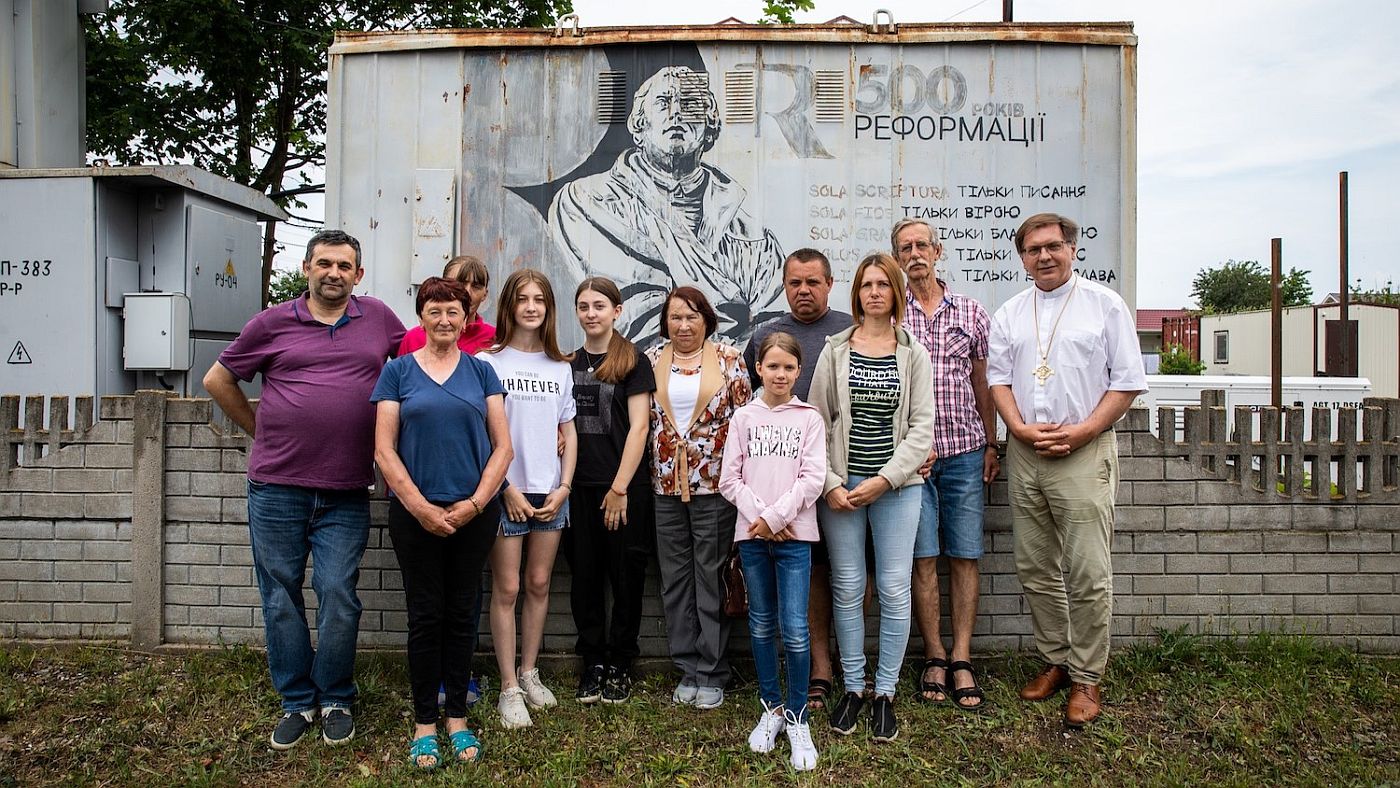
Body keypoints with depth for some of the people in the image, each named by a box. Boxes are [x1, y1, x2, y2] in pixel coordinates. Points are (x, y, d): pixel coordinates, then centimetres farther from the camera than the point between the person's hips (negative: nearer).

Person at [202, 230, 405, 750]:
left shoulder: (378, 317, 6)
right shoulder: (272, 322, 4)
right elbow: (218, 380, 13)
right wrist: (259, 430, 9)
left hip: (346, 495, 0)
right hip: (276, 487, 1)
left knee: (338, 597, 0)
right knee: (281, 597, 8)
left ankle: (336, 701, 18)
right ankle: (297, 702, 23)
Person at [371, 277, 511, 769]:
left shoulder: (481, 371, 6)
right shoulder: (398, 371, 3)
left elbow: (502, 446, 3)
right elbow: (384, 450, -2)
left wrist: (474, 503, -8)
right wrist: (421, 507, -10)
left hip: (474, 513, 1)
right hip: (415, 512, -1)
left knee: (461, 614, 9)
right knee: (425, 616, 5)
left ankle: (457, 718, 22)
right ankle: (424, 722, 19)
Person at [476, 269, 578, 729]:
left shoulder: (560, 367, 10)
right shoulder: (489, 362, -3)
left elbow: (569, 433, 11)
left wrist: (564, 487, 1)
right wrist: (507, 488, -10)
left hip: (550, 492, 4)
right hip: (507, 491, -4)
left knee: (539, 584, 11)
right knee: (507, 588, 1)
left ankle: (529, 673, 26)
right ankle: (509, 688, 10)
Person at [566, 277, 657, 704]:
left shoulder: (633, 361, -3)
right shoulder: (569, 363, 11)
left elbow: (638, 427, -8)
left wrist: (620, 487, -13)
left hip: (625, 487, -4)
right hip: (580, 487, 4)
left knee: (625, 575, 4)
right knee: (585, 575, 8)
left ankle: (620, 664, 17)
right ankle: (593, 661, 20)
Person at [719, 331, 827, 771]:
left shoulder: (809, 418, 4)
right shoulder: (744, 417, 8)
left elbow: (812, 479, -5)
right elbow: (730, 479, 3)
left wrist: (775, 517, -11)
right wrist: (758, 517, -9)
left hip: (794, 535, -2)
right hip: (751, 534, 2)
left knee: (794, 630, -6)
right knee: (761, 625, 11)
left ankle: (797, 718, 9)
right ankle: (772, 709, 26)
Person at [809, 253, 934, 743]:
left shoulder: (913, 354, 4)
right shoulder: (835, 350, 5)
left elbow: (921, 427, -1)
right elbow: (817, 421, 3)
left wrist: (884, 480, -10)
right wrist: (829, 483, -6)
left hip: (896, 487, 0)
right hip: (842, 486, 1)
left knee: (894, 590, 1)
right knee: (847, 588, 5)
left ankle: (885, 693, 16)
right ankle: (852, 689, 20)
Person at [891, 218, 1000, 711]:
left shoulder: (970, 312, 10)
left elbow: (982, 384, 13)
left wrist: (991, 445, 9)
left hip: (964, 451, 2)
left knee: (965, 556, 3)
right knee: (923, 557, 1)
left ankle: (962, 660, 11)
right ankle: (934, 658, 13)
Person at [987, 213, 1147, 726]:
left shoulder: (1105, 304, 2)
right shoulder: (1009, 313, 13)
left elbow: (1127, 381, -1)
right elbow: (997, 377, 11)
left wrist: (1082, 432, -12)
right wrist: (1021, 429, -6)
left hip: (1084, 453, -4)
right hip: (1024, 454, 4)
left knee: (1087, 574, -5)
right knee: (1036, 569, 10)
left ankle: (1086, 678, 9)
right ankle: (1056, 661, 24)